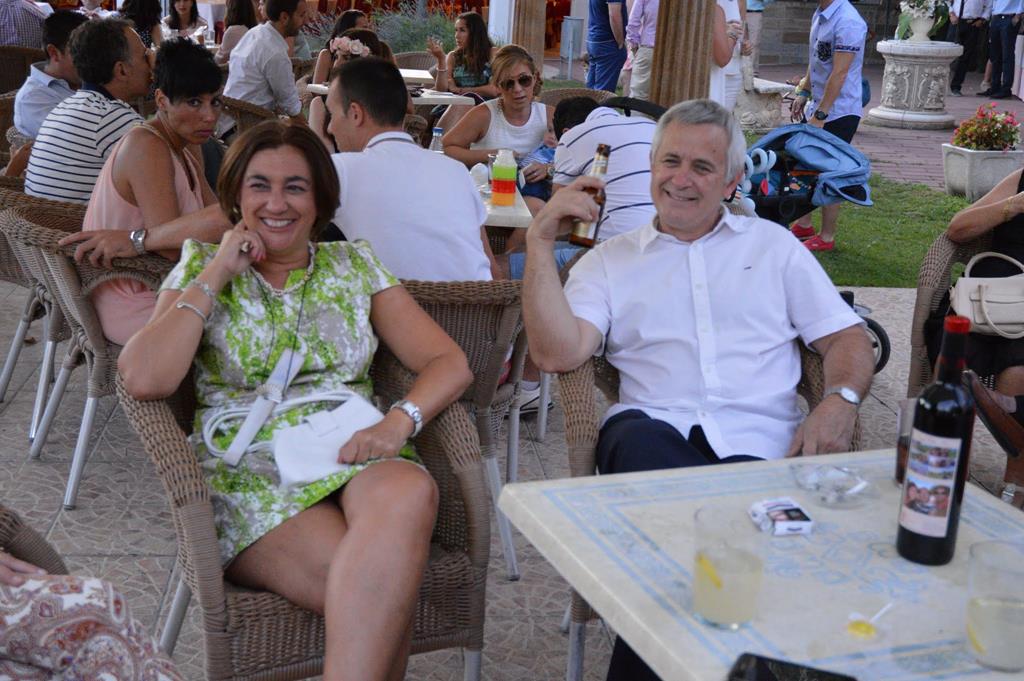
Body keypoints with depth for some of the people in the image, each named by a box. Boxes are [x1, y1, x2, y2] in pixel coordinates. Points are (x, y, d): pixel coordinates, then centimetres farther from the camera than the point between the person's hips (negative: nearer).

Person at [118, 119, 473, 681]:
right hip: (246, 474, -3)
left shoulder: (353, 265, 17)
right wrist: (216, 273, -2)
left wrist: (398, 421, -13)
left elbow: (449, 363, 8)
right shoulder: (202, 271, 12)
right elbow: (142, 379, -8)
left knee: (410, 492, -37)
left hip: (354, 460, 3)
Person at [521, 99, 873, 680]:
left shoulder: (773, 245, 24)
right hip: (656, 431, 0)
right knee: (639, 442, -39)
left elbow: (847, 336, 17)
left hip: (764, 446, 1)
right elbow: (558, 353, 3)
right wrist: (541, 241, 1)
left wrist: (841, 400, -5)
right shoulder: (611, 260, 20)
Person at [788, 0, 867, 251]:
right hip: (816, 108, 9)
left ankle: (827, 238, 13)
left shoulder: (847, 22, -21)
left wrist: (820, 115, -23)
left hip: (839, 113, -9)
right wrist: (803, 93, 15)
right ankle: (803, 225, 30)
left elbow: (839, 74, -23)